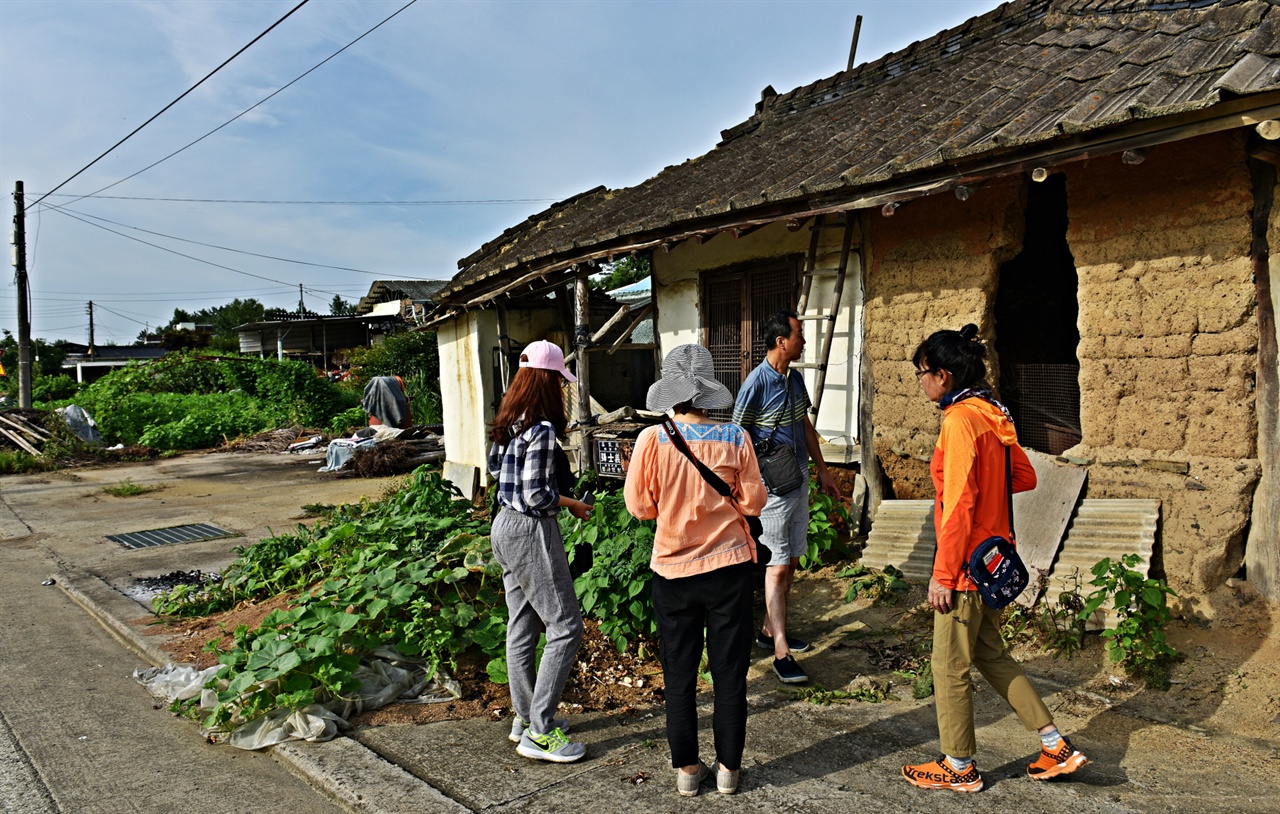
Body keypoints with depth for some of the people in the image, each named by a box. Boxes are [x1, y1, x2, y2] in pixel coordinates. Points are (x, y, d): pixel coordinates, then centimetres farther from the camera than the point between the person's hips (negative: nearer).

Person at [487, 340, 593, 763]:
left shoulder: (507, 425, 7)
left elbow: (494, 465, 23)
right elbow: (538, 496, -22)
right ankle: (540, 732, 1)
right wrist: (574, 504, -6)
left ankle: (525, 718, 27)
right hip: (532, 532, -10)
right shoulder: (541, 430, -21)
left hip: (506, 526, 10)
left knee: (521, 628, 16)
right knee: (565, 628, -2)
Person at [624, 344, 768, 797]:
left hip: (673, 572, 0)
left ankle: (686, 768, 24)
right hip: (729, 570, 0)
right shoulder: (735, 439, -11)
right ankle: (728, 768, 23)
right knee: (729, 673, 13)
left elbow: (640, 506, -5)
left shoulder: (652, 440, -12)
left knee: (679, 674, 14)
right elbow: (753, 502, -4)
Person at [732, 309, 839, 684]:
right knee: (777, 567, -6)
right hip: (771, 486, -8)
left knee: (791, 562, 13)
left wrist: (822, 470, 19)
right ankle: (781, 653, -3)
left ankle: (770, 630, 27)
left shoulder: (795, 378, 8)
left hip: (799, 480, 8)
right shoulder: (756, 383, -17)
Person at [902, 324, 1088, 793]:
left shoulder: (959, 419, -19)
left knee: (950, 666, 6)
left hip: (967, 562, -9)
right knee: (989, 654, 22)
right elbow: (1025, 477, 15)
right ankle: (1056, 747, 26)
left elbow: (959, 504, -22)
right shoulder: (992, 415, 8)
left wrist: (943, 574, -18)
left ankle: (959, 768, 22)